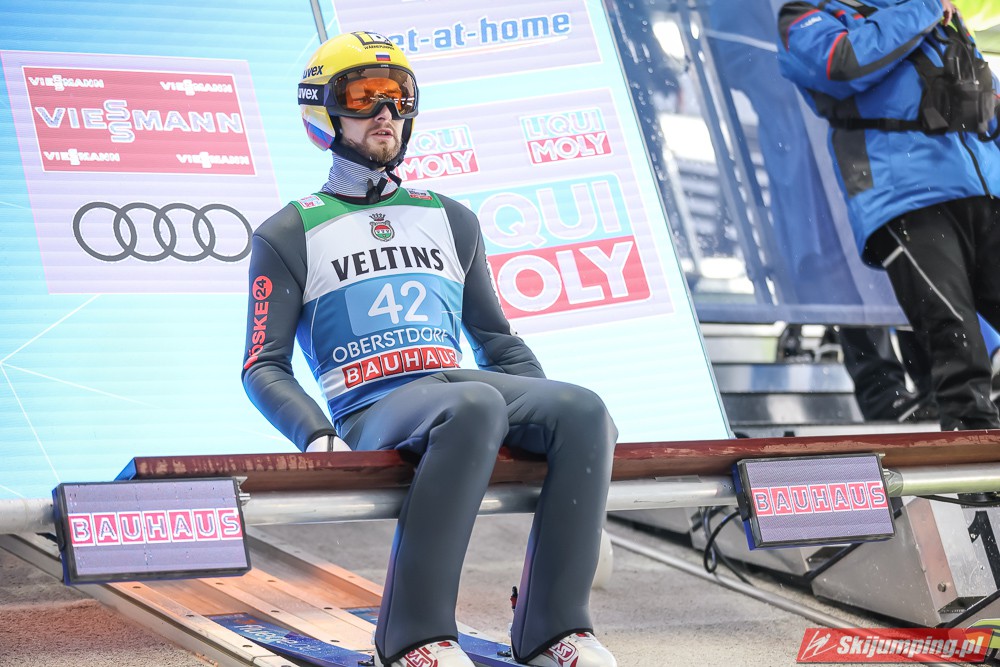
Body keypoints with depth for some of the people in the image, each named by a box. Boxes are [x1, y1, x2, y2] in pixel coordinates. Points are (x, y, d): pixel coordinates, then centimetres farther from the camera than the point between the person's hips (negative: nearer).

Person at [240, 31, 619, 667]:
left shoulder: (450, 219, 25)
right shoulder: (290, 235, 12)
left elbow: (498, 341, 28)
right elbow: (265, 367, 5)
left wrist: (548, 414, 10)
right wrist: (317, 435, -16)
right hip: (372, 410, -5)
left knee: (585, 411, -25)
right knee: (475, 406, -38)